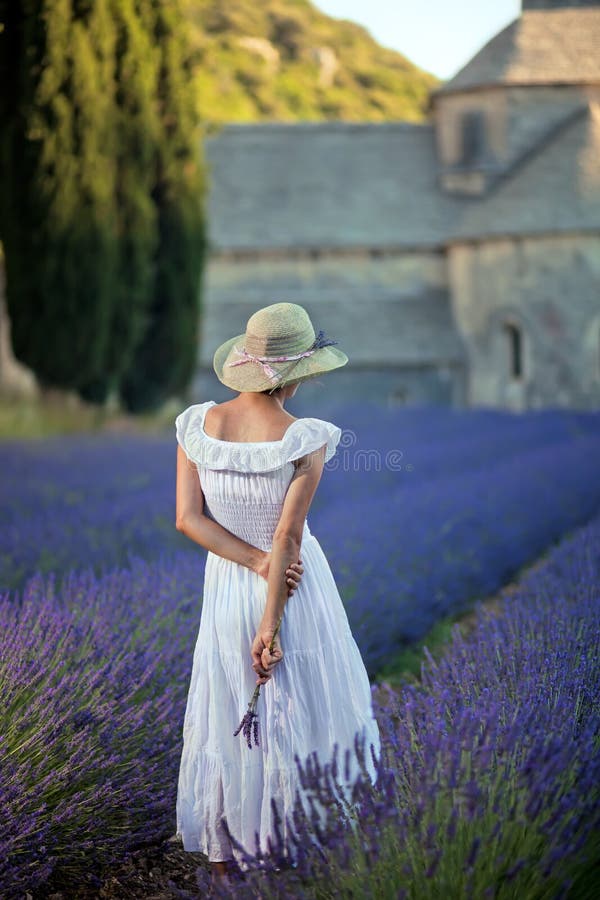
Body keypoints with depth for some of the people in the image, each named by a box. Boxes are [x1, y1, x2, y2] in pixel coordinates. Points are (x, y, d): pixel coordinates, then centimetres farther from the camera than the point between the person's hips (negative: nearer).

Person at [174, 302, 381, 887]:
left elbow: (188, 517, -13)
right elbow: (288, 537, -21)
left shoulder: (198, 424, -10)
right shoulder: (306, 440, -22)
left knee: (223, 716, 18)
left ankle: (218, 851, 28)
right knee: (303, 711, 16)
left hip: (225, 588, 4)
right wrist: (271, 627, -18)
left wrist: (258, 564, -15)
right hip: (297, 593, -4)